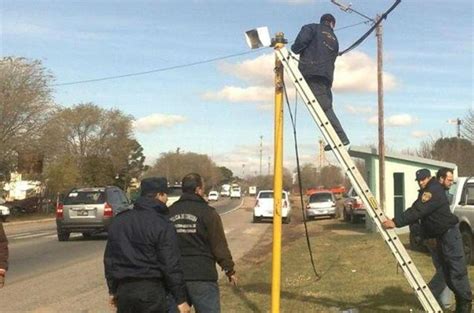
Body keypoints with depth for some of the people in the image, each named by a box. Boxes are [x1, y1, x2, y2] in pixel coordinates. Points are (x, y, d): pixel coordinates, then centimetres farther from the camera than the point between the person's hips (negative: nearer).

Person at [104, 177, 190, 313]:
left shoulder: (118, 221, 9)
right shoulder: (162, 225, -12)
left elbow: (109, 258, 14)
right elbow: (171, 264, -15)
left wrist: (112, 289, 23)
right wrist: (181, 299, -10)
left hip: (124, 289, 6)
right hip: (151, 291, -6)